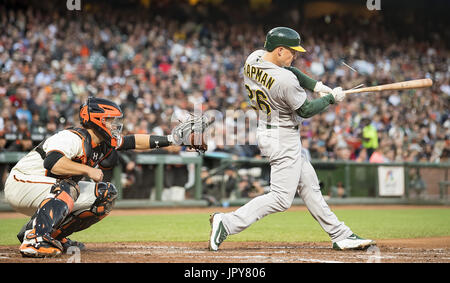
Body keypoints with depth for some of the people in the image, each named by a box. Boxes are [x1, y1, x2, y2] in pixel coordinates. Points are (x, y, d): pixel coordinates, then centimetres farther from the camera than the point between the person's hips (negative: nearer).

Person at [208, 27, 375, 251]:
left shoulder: (253, 58, -4)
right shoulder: (285, 80, -28)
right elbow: (306, 110, -15)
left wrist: (316, 85, 5)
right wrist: (331, 98, 0)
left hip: (266, 130, 10)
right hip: (283, 139, -10)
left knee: (308, 185, 14)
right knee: (282, 198, -5)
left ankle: (340, 235, 21)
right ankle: (228, 223, -10)